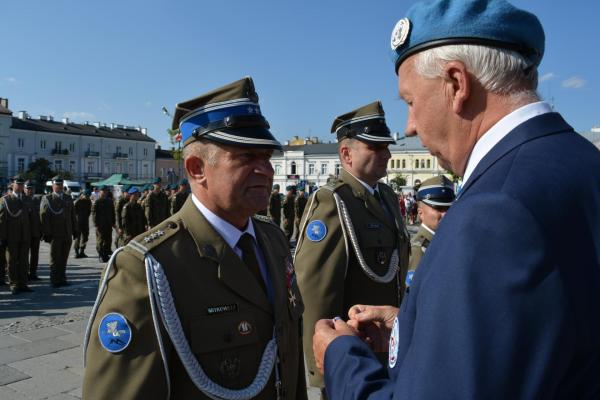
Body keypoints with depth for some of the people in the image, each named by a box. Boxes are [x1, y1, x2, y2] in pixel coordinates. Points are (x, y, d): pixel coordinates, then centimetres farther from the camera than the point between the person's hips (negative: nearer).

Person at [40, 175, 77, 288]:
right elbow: (44, 217, -8)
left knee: (64, 259, 9)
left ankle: (62, 279, 18)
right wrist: (47, 232, -14)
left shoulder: (68, 198, 14)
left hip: (67, 234, 4)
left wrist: (75, 230, 10)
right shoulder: (47, 199, -2)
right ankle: (54, 281, 11)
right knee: (55, 259, 3)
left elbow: (72, 215, 15)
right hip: (55, 235, -4)